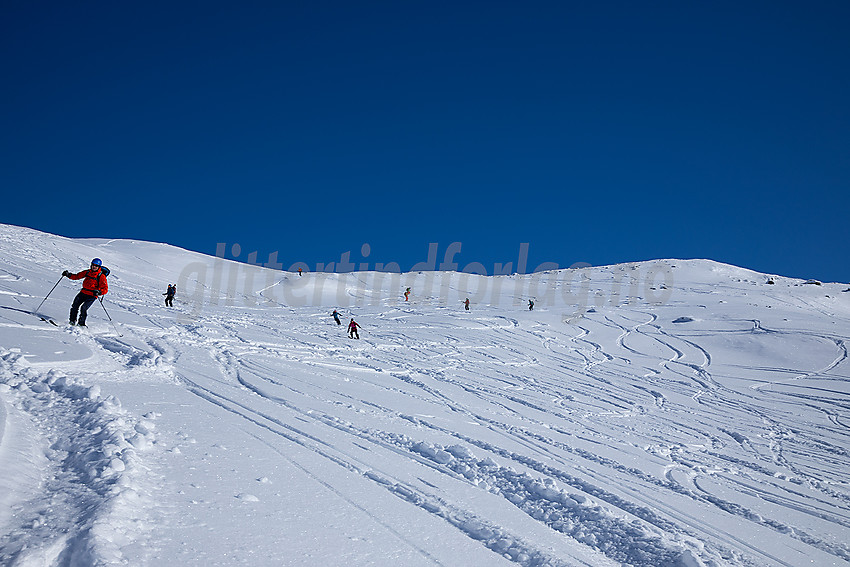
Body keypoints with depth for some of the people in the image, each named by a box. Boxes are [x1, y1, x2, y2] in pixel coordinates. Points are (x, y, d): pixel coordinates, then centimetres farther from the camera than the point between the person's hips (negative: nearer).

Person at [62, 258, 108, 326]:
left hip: (92, 295, -6)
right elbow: (77, 276, 17)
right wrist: (68, 275, 1)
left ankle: (81, 324, -5)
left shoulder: (101, 277, -9)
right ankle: (72, 320, 12)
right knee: (75, 305, -4)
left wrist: (99, 292, -33)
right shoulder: (87, 272, 8)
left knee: (83, 308, -19)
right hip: (83, 292, 6)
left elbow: (105, 289, -14)